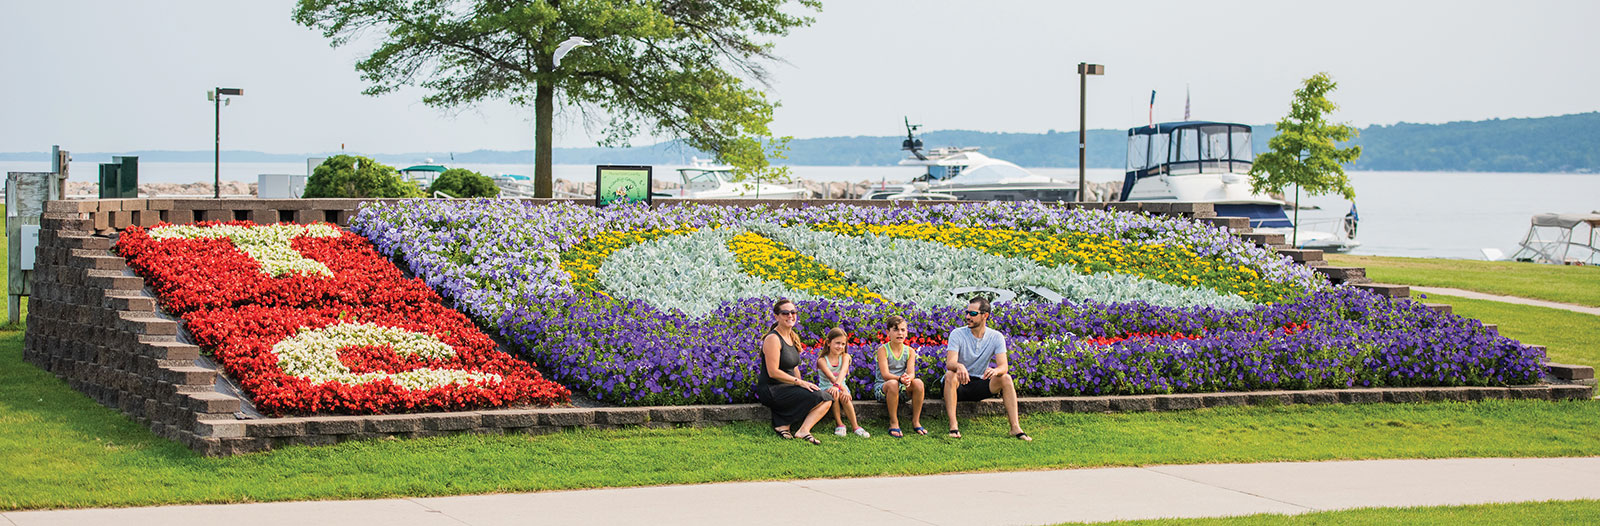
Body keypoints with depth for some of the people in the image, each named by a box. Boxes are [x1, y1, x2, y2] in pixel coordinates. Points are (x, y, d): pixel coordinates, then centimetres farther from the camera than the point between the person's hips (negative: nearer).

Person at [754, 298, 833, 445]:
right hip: (771, 389, -9)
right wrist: (799, 382, -17)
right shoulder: (773, 339, -14)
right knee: (818, 397, -21)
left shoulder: (793, 337, 14)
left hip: (788, 388, 9)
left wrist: (801, 382, 4)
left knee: (827, 400, -8)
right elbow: (773, 372, -19)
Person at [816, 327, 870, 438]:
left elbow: (843, 372, -22)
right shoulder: (822, 360, -7)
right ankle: (839, 424, -22)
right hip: (826, 390, -2)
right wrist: (844, 389, -38)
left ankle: (855, 426, -28)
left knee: (842, 396, -33)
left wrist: (837, 385, -43)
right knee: (834, 394, -36)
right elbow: (831, 378, -22)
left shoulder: (845, 357, 1)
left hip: (841, 388, 2)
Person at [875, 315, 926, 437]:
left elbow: (911, 373, -8)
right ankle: (894, 423, -27)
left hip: (902, 388, 4)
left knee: (918, 383, -27)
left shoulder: (909, 351, 5)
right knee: (893, 384, -39)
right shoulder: (883, 349, -8)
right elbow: (885, 375, -19)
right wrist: (900, 379, -38)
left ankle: (916, 421, -15)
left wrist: (908, 378, -34)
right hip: (882, 387, -4)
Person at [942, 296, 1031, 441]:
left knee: (1006, 378, -22)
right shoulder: (957, 334, -10)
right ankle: (953, 426, -39)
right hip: (959, 385, -2)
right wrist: (959, 367, -49)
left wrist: (995, 370, -41)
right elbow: (950, 363, -23)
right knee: (950, 375, -34)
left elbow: (1004, 367, -15)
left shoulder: (996, 337, -4)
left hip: (980, 385, 2)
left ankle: (1015, 427, -25)